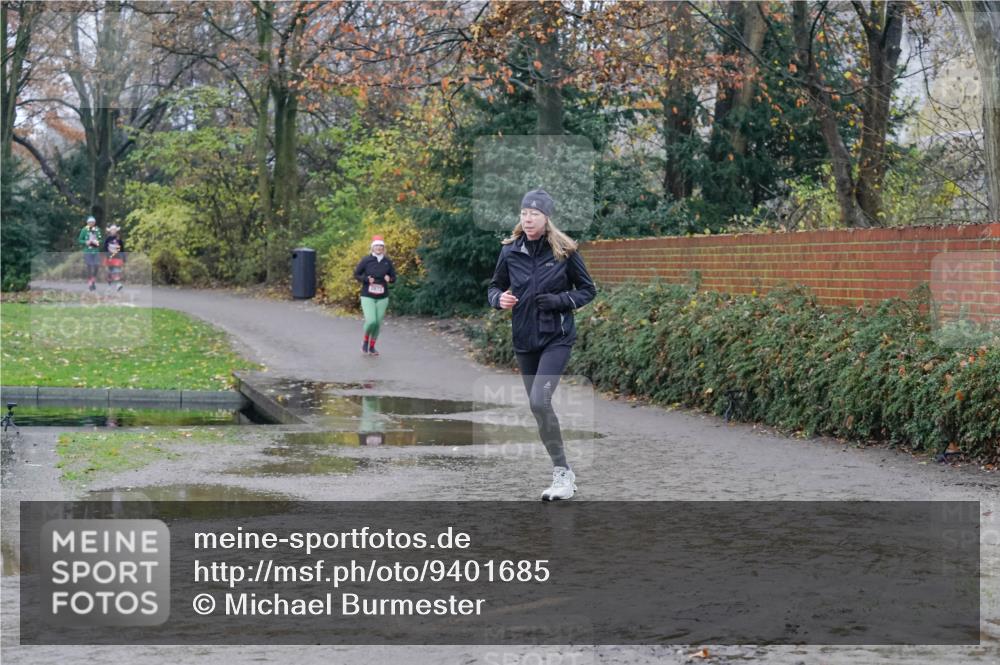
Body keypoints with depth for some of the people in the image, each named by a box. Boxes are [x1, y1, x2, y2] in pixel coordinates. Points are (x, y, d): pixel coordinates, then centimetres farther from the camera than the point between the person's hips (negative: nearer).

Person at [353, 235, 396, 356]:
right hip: (367, 296, -3)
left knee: (378, 323, 4)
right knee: (371, 321, -17)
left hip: (382, 297, 3)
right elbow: (356, 274, 2)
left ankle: (372, 347, 21)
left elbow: (394, 277, 9)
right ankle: (365, 341, 11)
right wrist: (366, 279, -16)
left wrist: (389, 279, -14)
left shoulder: (388, 261, 0)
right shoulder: (366, 260, -7)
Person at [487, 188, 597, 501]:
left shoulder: (564, 251, -7)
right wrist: (499, 298, -9)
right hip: (524, 338, 5)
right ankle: (564, 473, 24)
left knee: (539, 401, -20)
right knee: (538, 408, 10)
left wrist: (558, 300, -15)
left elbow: (588, 290, 1)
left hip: (557, 337, -5)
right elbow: (495, 286, 14)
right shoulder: (510, 251, 2)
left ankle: (562, 472, -10)